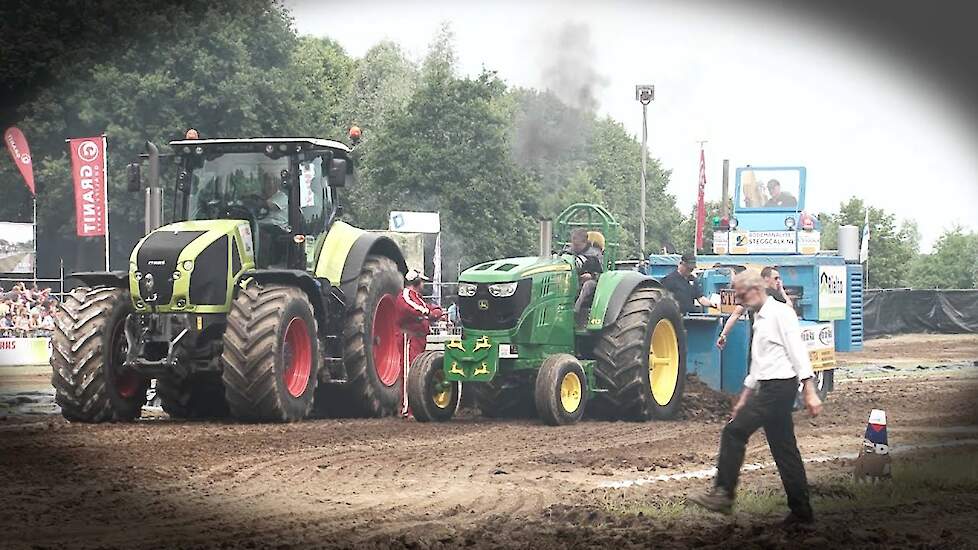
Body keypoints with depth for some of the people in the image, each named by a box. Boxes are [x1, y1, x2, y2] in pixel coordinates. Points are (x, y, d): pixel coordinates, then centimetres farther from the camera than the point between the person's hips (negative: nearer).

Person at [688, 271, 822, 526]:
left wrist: (810, 392, -21)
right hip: (767, 388, 10)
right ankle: (801, 512, 11)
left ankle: (723, 493, -8)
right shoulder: (760, 319, 20)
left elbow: (798, 352, -16)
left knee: (734, 431, -12)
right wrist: (744, 399, 26)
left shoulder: (780, 313, -9)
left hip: (779, 387, -10)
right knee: (784, 450, 9)